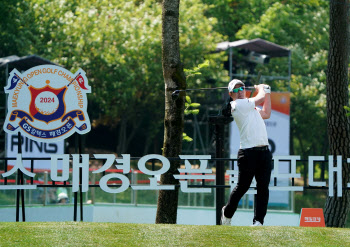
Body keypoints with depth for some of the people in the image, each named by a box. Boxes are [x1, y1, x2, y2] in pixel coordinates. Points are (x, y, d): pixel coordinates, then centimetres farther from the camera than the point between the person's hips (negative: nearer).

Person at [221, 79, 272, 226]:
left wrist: (267, 93, 34)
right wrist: (261, 88, 18)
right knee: (242, 187, 1)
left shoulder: (248, 107, 22)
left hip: (264, 151, 7)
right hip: (248, 152, -7)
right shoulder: (237, 104, -5)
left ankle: (258, 221, -1)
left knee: (263, 188, -1)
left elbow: (266, 114, 31)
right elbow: (260, 98, -4)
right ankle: (227, 213, 21)